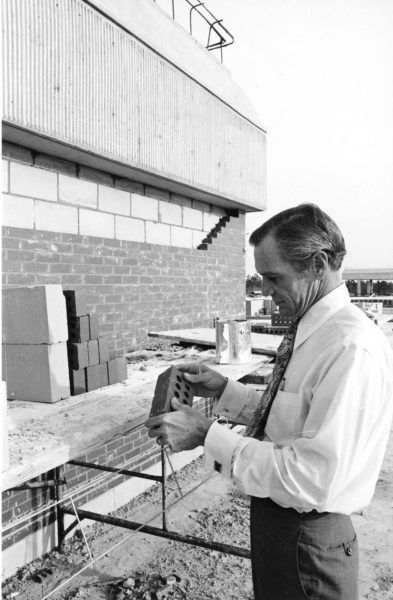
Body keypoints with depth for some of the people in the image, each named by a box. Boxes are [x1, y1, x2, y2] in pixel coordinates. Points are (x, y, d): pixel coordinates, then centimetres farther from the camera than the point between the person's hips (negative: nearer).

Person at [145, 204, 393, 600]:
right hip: (275, 520, 8)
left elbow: (312, 480, -31)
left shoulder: (353, 349, -28)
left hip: (308, 541, -8)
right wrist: (224, 391, -2)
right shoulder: (306, 334, 1)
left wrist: (208, 436, -27)